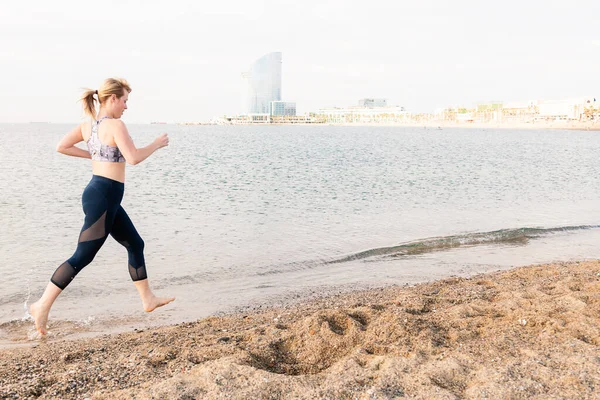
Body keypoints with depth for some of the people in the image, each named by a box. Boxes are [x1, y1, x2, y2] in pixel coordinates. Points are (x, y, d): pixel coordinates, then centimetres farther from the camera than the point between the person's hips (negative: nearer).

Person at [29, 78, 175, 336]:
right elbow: (133, 158, -21)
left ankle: (148, 299, 26)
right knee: (82, 257, -4)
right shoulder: (115, 125, -14)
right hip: (103, 197, -10)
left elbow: (61, 147, 10)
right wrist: (156, 144, -6)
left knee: (135, 244, 17)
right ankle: (42, 306, 3)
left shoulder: (88, 125, 11)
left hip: (105, 198, 10)